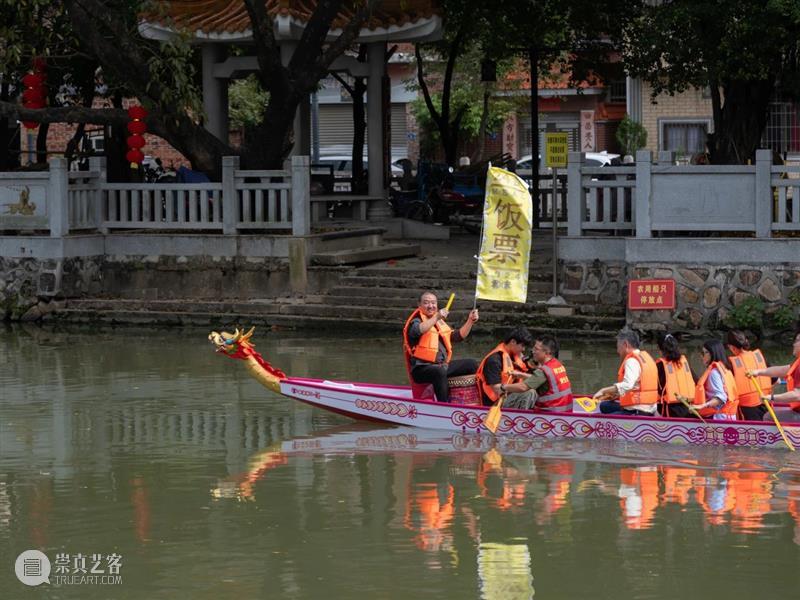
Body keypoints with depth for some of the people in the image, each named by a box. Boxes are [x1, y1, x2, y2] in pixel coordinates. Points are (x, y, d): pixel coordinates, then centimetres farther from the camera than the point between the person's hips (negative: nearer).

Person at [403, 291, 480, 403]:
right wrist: (436, 318, -39)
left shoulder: (440, 322, 20)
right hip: (422, 368, -8)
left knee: (472, 364, 11)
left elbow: (458, 336, 21)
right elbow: (417, 331, -29)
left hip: (443, 365, 8)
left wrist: (470, 321, 8)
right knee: (440, 372, -39)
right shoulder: (416, 321, -4)